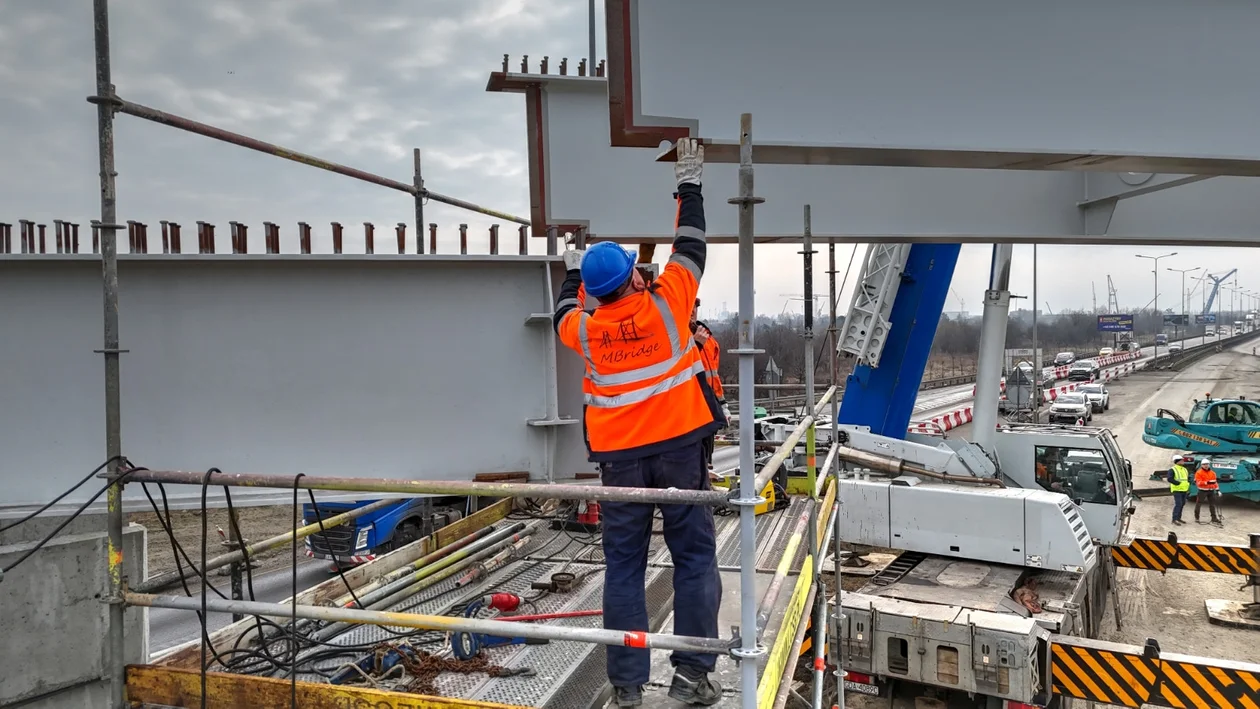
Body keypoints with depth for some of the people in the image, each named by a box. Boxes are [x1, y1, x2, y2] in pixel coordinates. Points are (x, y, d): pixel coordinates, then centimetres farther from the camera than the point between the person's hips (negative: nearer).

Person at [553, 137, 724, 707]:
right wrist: (688, 183, 17)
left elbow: (564, 314, 24)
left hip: (619, 458, 2)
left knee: (624, 566, 8)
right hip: (678, 447, -2)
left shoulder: (586, 328, -2)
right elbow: (689, 246, 6)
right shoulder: (665, 305, -8)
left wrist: (572, 271, 40)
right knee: (694, 558, 7)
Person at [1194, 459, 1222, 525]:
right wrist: (1207, 482, -26)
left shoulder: (1212, 473, 12)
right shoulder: (1199, 473, -7)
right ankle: (1196, 518, 10)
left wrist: (1217, 490, 10)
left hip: (1211, 491, 5)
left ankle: (1214, 518, 13)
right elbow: (1198, 483, -15)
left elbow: (1215, 482, 16)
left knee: (1212, 504, 7)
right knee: (1199, 504, -1)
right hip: (1202, 491, -5)